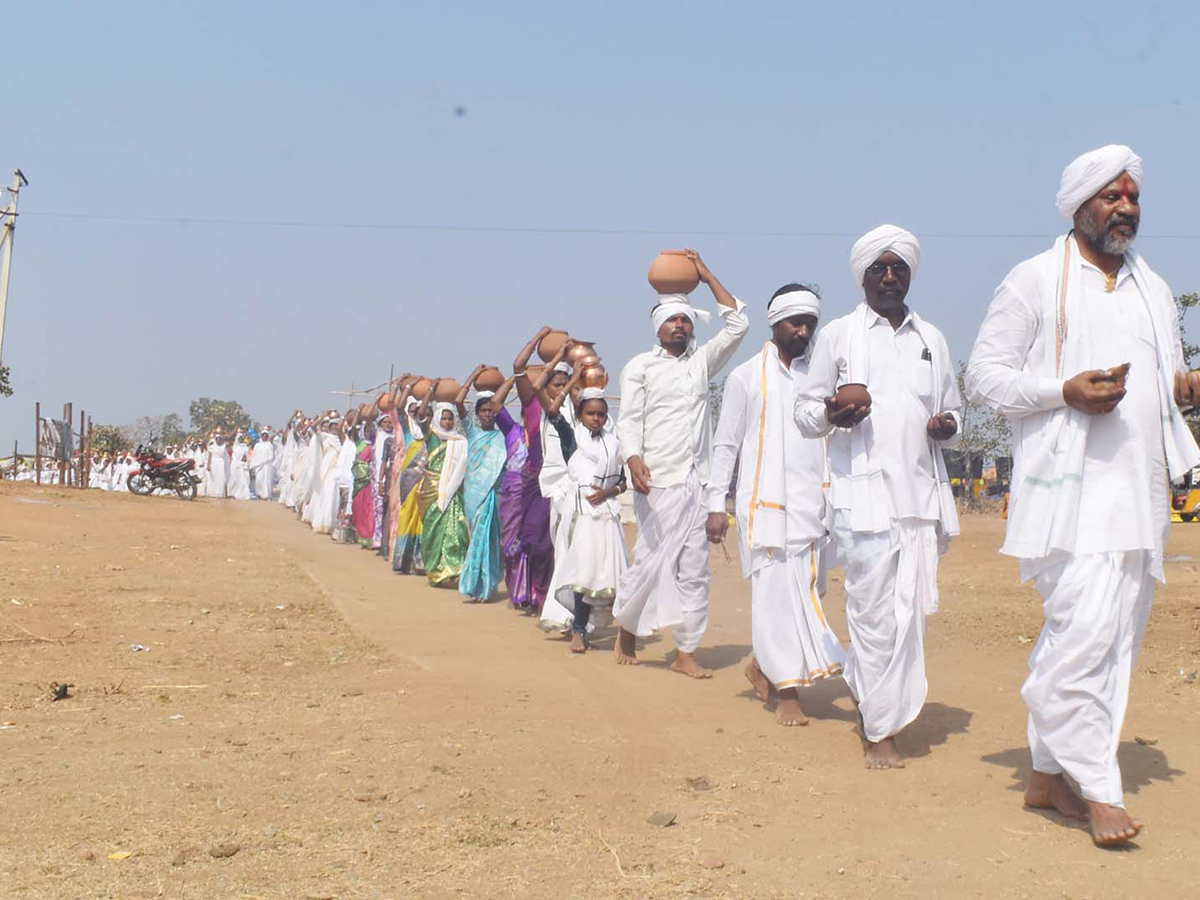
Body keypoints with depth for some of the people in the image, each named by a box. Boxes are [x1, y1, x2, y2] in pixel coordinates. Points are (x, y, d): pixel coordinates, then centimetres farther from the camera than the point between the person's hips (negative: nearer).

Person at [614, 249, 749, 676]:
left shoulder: (702, 362, 16)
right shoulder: (640, 366, 5)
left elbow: (737, 324, 13)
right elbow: (629, 420, -3)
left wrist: (707, 276, 10)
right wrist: (634, 460, -21)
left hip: (697, 481, 4)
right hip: (657, 481, -4)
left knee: (693, 568, 1)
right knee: (651, 561, -5)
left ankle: (686, 652, 6)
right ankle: (626, 629, 19)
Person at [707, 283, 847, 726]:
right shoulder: (746, 377, 5)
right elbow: (725, 444, 5)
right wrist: (716, 504, -1)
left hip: (813, 503, 4)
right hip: (766, 503, -4)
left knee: (808, 589, 4)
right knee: (776, 592, -5)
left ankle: (763, 663, 26)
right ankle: (787, 693, -1)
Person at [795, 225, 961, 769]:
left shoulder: (932, 339, 18)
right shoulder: (838, 335, 7)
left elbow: (951, 409, 24)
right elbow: (804, 411, 8)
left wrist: (947, 427, 1)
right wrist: (831, 416, -15)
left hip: (922, 493, 4)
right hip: (864, 493, -4)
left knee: (913, 605, 4)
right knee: (876, 609, -7)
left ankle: (860, 681, 29)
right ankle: (881, 732, 1)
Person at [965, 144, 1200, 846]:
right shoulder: (1036, 280, 1)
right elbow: (985, 375, -3)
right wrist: (1067, 391, -17)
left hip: (1139, 488, 7)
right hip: (1070, 483, -7)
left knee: (1115, 636, 7)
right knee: (1085, 630, -16)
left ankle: (1049, 775, 16)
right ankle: (1098, 787, -7)